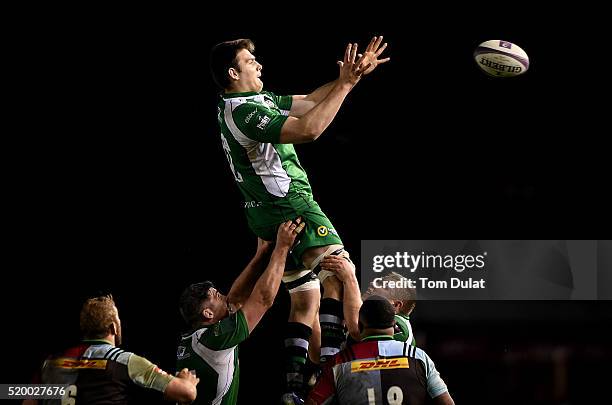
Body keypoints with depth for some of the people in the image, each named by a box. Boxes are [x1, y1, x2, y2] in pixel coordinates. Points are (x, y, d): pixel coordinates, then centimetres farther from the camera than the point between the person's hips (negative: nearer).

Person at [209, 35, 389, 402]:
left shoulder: (258, 100, 14)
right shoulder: (243, 111, -17)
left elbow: (309, 102, 20)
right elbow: (308, 129, -27)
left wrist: (353, 74, 11)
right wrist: (345, 84, -21)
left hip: (270, 215, 11)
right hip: (290, 205, -11)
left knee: (306, 300, 14)